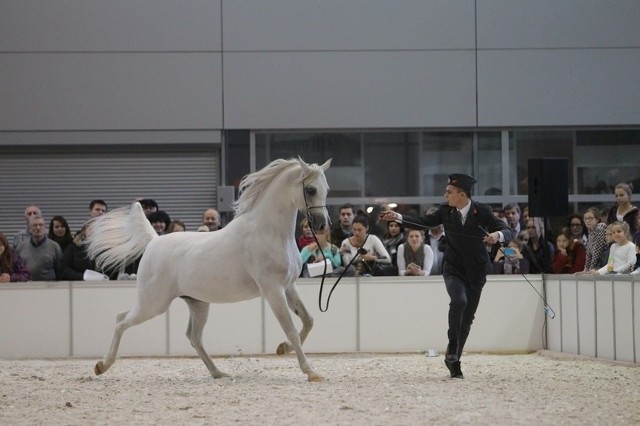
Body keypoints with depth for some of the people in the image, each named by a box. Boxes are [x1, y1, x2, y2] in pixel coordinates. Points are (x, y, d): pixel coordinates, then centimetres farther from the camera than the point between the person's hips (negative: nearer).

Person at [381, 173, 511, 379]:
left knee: (467, 317, 5)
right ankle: (452, 347, -14)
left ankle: (454, 359, 19)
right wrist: (398, 217, -12)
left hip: (476, 271, 0)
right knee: (459, 300, -28)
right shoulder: (446, 210, -3)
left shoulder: (482, 211, -9)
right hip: (453, 269, 0)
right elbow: (424, 222, 0)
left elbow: (506, 231, -11)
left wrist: (497, 235, -34)